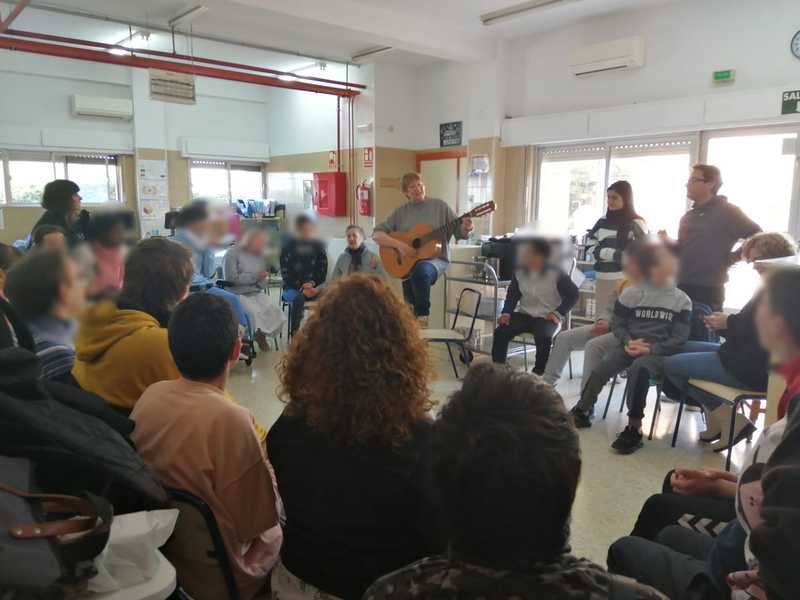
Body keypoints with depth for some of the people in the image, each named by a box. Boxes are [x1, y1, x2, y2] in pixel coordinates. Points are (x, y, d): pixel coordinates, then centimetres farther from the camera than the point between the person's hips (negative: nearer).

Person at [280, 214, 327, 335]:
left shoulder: (318, 246, 9)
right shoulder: (288, 247, 5)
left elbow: (323, 271, 6)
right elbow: (285, 272, -1)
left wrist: (312, 283, -14)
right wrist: (302, 287, -14)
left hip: (314, 287, 1)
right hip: (293, 288, -1)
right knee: (298, 298, -36)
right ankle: (294, 334, -32)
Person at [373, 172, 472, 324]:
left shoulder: (440, 205, 6)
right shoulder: (400, 212, 8)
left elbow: (459, 233, 6)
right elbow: (377, 234, 3)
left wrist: (465, 229, -18)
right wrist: (398, 245, -13)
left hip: (436, 258, -2)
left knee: (421, 270, -34)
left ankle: (422, 316, -17)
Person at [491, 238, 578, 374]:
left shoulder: (556, 274, -13)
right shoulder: (519, 272, 1)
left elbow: (573, 294, -6)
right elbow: (512, 294, 14)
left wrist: (558, 313, -14)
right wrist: (506, 312, -1)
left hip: (547, 317, -4)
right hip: (524, 314, 4)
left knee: (543, 338, -35)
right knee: (500, 332, -19)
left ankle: (539, 373, -14)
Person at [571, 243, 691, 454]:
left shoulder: (681, 300, 0)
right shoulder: (631, 293, 2)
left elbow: (679, 338, -4)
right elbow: (617, 324, 7)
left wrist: (650, 349, -18)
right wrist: (628, 342, -13)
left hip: (660, 351, -2)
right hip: (631, 345, 2)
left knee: (639, 368, -34)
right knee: (601, 369, -23)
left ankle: (634, 427, -25)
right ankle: (582, 410, -1)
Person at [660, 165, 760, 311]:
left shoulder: (727, 212, -6)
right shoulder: (688, 216, 16)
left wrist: (733, 258, -9)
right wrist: (668, 242, 3)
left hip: (708, 289, -7)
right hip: (682, 286, 7)